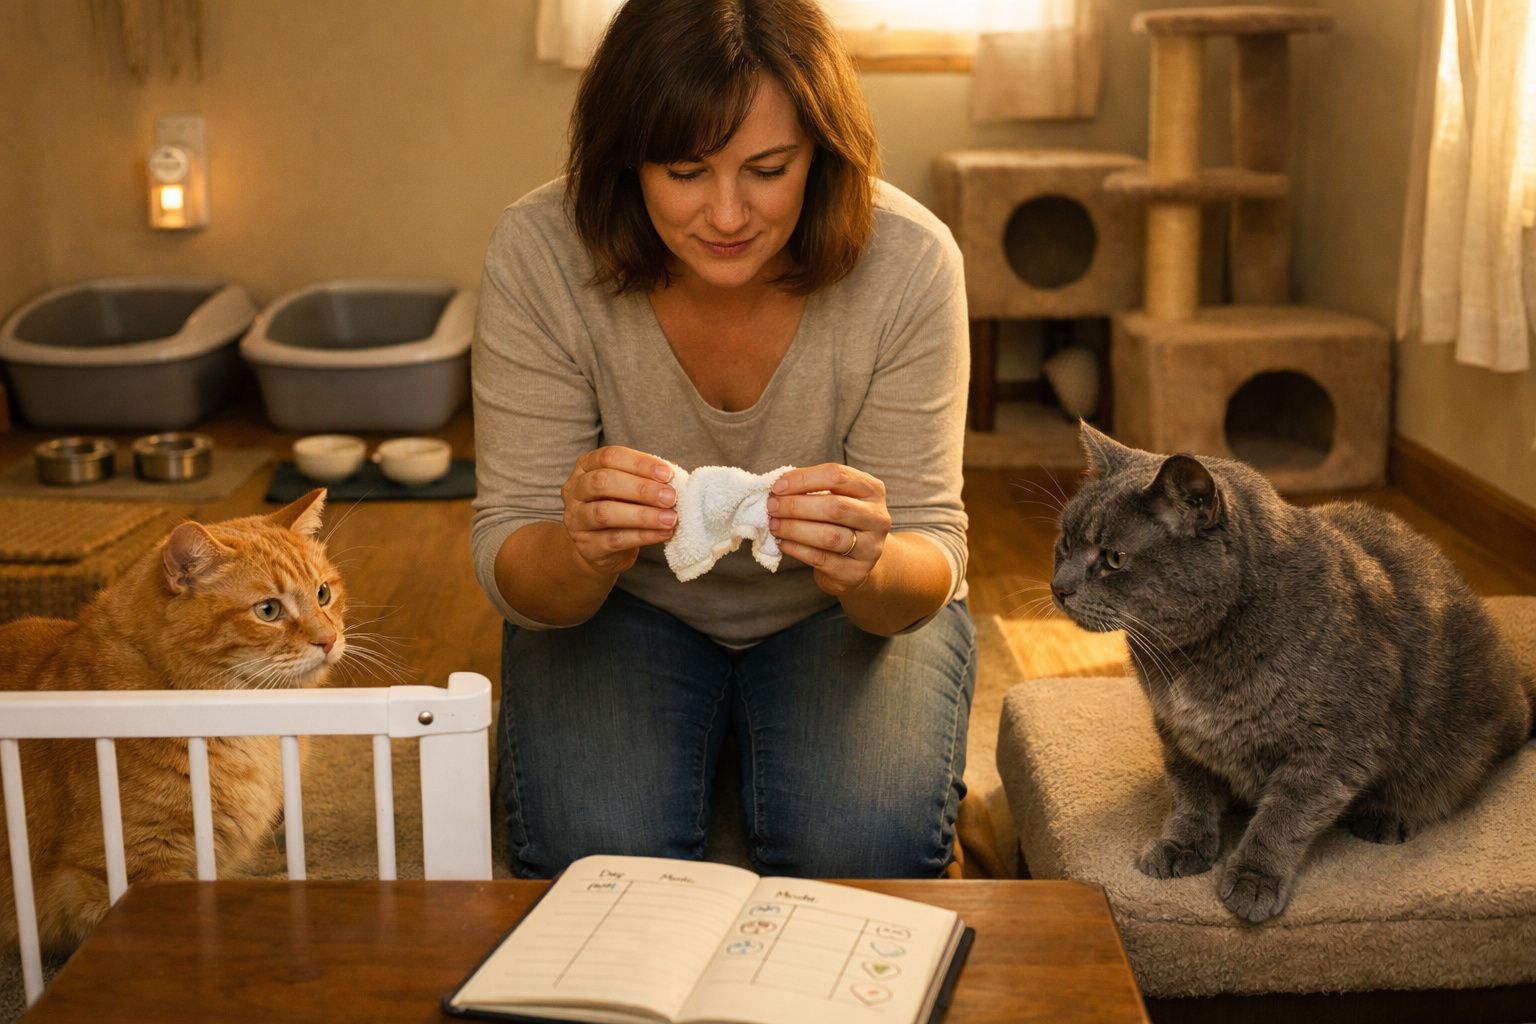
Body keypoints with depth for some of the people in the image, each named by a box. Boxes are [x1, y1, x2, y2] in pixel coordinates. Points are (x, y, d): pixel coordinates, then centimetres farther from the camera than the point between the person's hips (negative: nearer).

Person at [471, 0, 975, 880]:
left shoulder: (908, 261, -22)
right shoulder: (540, 253, -21)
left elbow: (933, 557, -17)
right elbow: (510, 568, -18)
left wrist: (868, 569, -42)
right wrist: (583, 550, -43)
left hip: (840, 617, 1)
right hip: (623, 609, 0)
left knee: (864, 844, -26)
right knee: (596, 847, -27)